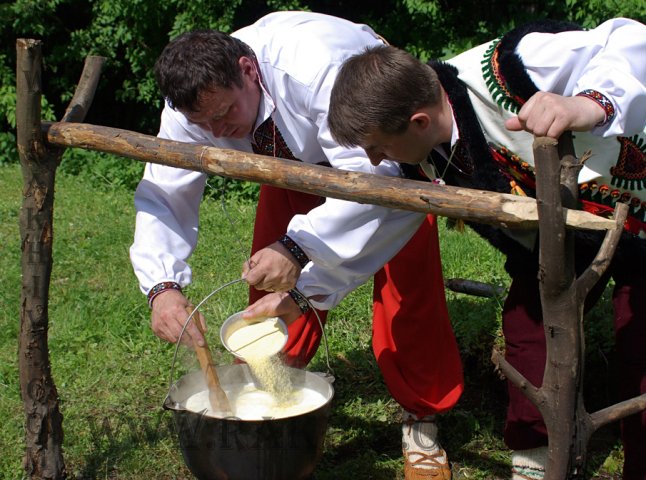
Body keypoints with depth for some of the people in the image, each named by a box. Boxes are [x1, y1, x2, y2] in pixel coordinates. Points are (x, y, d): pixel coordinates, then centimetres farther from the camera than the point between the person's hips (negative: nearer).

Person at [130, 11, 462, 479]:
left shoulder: (318, 67, -42)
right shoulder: (193, 104, -23)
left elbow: (370, 178, -44)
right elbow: (163, 195, -20)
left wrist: (298, 249, -55)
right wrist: (162, 286, -37)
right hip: (299, 160, 5)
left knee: (406, 281, -15)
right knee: (270, 271, -5)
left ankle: (421, 422, 3)